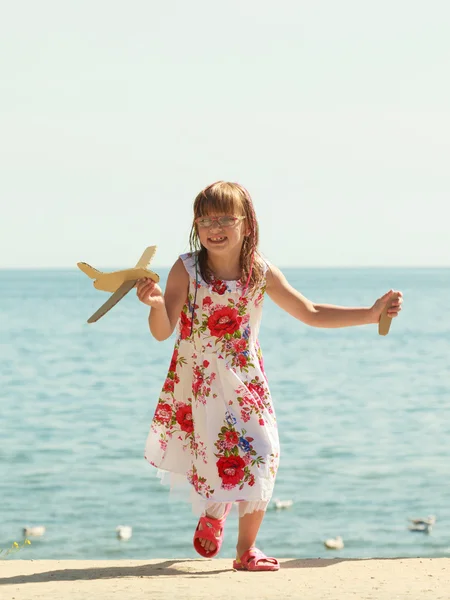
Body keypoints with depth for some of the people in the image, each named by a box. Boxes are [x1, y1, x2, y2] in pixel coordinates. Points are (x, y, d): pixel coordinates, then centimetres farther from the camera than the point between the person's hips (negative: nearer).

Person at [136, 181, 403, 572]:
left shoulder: (261, 273, -9)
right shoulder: (186, 271, -15)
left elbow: (311, 314, -1)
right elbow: (162, 332, -18)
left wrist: (371, 314, -8)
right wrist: (157, 304, -40)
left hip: (245, 381, 2)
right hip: (198, 382, -2)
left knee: (260, 458, -8)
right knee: (213, 460, 1)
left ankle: (246, 550, 12)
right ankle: (213, 511, 40)